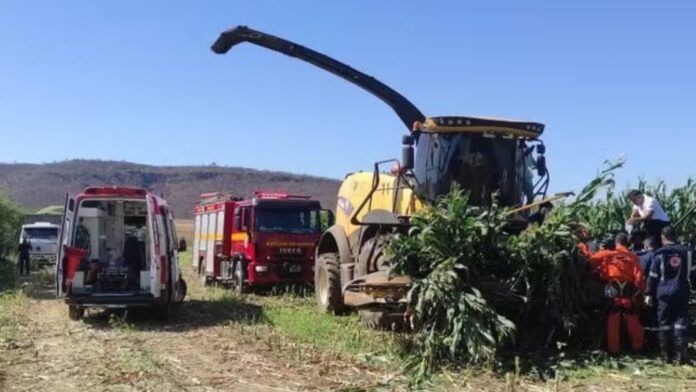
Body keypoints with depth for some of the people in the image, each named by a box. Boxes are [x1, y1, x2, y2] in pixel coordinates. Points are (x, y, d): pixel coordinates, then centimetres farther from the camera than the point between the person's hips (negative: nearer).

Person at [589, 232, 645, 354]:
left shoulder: (607, 254, -1)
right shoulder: (633, 257, 1)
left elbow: (591, 260, -4)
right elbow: (638, 277, -5)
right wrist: (640, 290, 8)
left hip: (613, 291, -1)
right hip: (628, 292, 1)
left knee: (613, 321, 7)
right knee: (633, 320, 13)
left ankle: (613, 348, 9)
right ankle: (637, 346, 22)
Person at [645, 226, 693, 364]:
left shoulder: (659, 254, -3)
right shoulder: (686, 251, 4)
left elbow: (653, 276, -2)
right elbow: (691, 273, 13)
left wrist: (649, 294, 3)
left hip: (664, 293, -2)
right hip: (682, 292, 2)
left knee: (664, 323, 6)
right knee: (681, 322, 4)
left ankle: (666, 354, 9)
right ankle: (680, 354, -4)